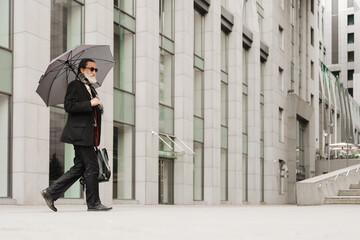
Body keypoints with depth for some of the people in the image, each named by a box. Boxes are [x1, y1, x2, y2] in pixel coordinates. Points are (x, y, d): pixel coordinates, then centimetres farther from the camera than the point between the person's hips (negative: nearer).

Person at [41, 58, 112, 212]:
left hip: (88, 134, 10)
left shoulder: (90, 88, 23)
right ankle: (93, 203, 3)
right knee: (91, 168, -6)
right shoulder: (74, 85, -6)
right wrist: (90, 103, -20)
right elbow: (69, 106, -18)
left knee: (79, 168, 9)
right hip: (80, 133, -10)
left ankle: (51, 192, 14)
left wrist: (98, 108, 12)